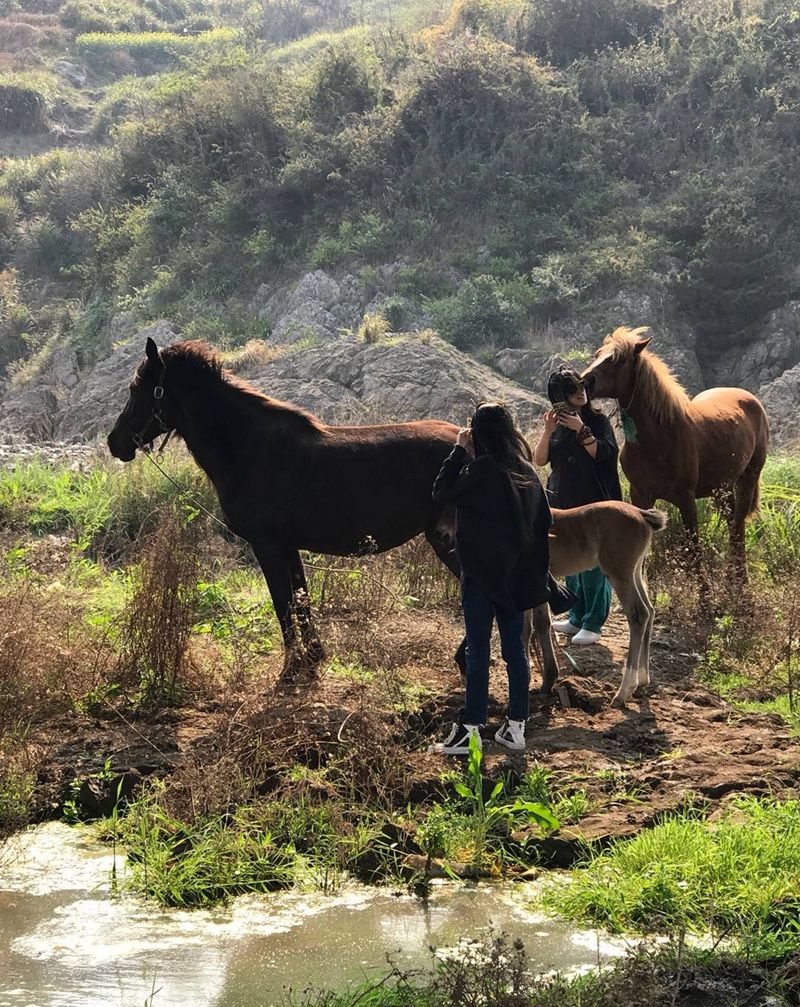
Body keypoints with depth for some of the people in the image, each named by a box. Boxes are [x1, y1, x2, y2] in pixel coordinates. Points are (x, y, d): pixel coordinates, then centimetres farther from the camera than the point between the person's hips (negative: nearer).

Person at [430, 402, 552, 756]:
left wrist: (459, 450, -3)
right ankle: (516, 726, 13)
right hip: (518, 572, 6)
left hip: (482, 573, -6)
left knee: (477, 649, -2)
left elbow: (442, 491, -8)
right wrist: (537, 570, 17)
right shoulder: (526, 469, 5)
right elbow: (543, 519, 10)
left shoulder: (482, 468, -16)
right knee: (514, 647, 9)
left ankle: (470, 729, -1)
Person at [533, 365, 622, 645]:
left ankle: (593, 624, 2)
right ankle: (576, 617, 24)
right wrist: (548, 431, -16)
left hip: (593, 504, -5)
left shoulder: (597, 420, -4)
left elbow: (604, 453, -16)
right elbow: (539, 460, -2)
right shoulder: (557, 423, 6)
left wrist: (581, 430, -24)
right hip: (563, 503, 5)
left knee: (592, 564, -4)